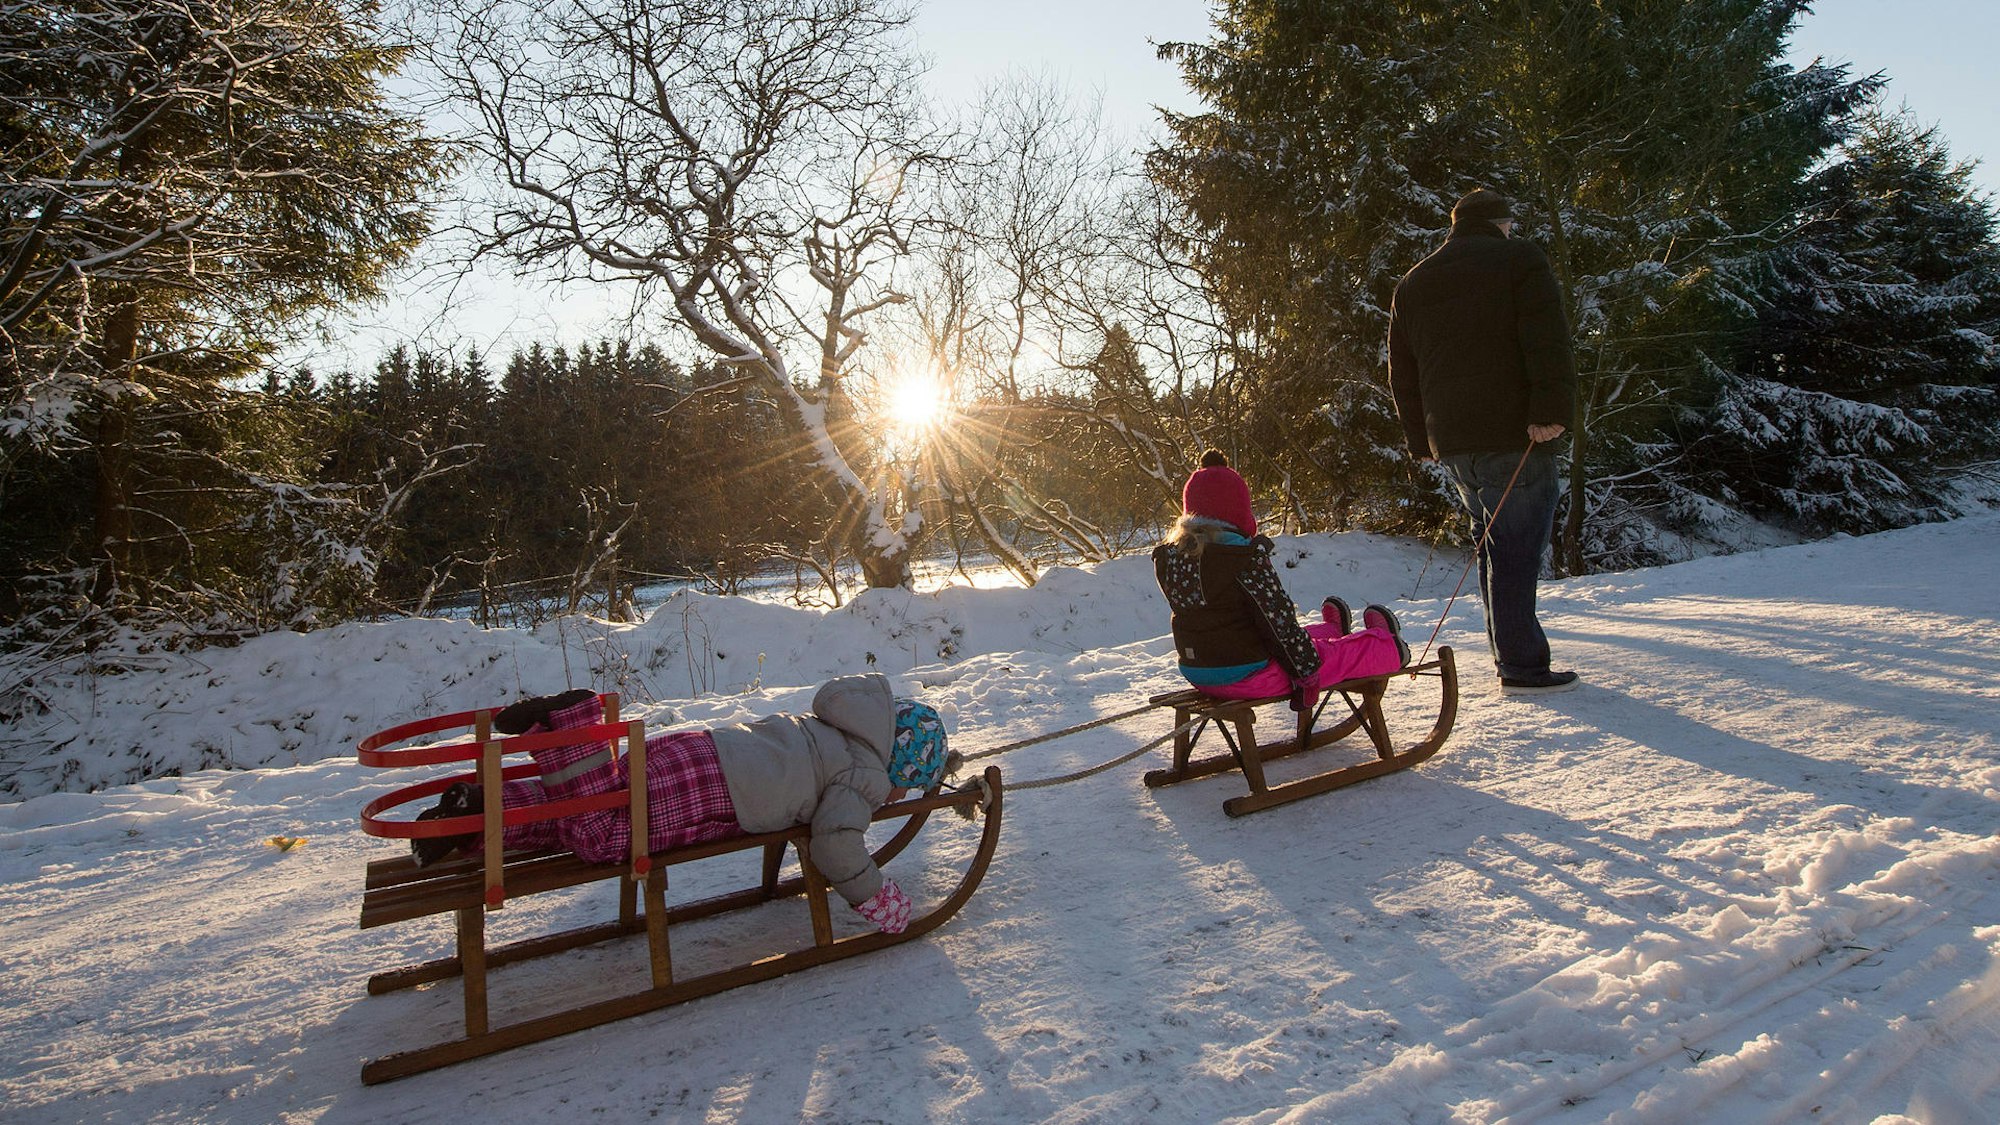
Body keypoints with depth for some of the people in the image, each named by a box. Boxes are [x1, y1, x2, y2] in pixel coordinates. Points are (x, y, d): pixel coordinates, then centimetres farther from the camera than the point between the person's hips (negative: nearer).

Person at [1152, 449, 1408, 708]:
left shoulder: (1166, 559, -5)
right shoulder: (1246, 560, -23)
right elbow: (1279, 621, -17)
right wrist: (1307, 674, -7)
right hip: (1250, 678, -7)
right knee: (1340, 654, 19)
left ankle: (1333, 629, 60)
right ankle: (1387, 647, 44)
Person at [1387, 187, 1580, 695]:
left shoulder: (1411, 285, 19)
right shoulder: (1519, 259, 3)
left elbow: (1401, 373, 19)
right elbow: (1549, 341, -13)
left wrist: (1421, 441, 22)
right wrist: (1551, 411, -19)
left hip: (1450, 443, 6)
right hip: (1513, 435, -5)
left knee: (1493, 543, 17)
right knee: (1517, 547, -3)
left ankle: (1510, 651, 20)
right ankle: (1521, 666, -1)